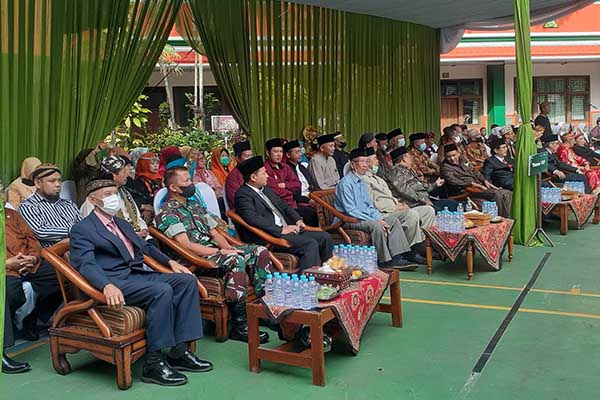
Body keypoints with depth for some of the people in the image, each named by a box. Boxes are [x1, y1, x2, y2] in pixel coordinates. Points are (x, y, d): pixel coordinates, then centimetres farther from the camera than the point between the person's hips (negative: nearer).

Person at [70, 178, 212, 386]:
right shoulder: (82, 230, 0)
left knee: (187, 280, -10)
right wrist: (107, 286, -35)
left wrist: (170, 262, 20)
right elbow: (86, 264, -16)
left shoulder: (122, 224, 27)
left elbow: (145, 246, 37)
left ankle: (179, 351, -11)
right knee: (162, 290, -31)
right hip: (116, 281, -8)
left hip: (140, 274, 8)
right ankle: (153, 363, -24)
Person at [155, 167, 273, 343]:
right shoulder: (167, 212, -4)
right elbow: (186, 245, -15)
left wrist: (228, 248, 0)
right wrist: (220, 253, -18)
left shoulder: (195, 206, 23)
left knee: (259, 252, -11)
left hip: (214, 251, 8)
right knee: (236, 260, -35)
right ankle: (240, 326, -30)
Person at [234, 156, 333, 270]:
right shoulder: (243, 194, -9)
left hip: (287, 230, 9)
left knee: (325, 237, 2)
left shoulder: (266, 189, 19)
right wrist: (281, 229, -22)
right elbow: (253, 218, -23)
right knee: (310, 244, -26)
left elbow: (284, 205, 26)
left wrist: (298, 220, 7)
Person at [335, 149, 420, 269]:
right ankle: (385, 261, -21)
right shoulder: (346, 183, -13)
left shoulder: (362, 181, 16)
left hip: (365, 217, 9)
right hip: (349, 221, -9)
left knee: (393, 219, -4)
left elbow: (370, 207, 18)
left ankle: (397, 256, -10)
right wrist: (376, 220, -22)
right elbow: (350, 210, -20)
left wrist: (380, 219, -2)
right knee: (376, 225, -32)